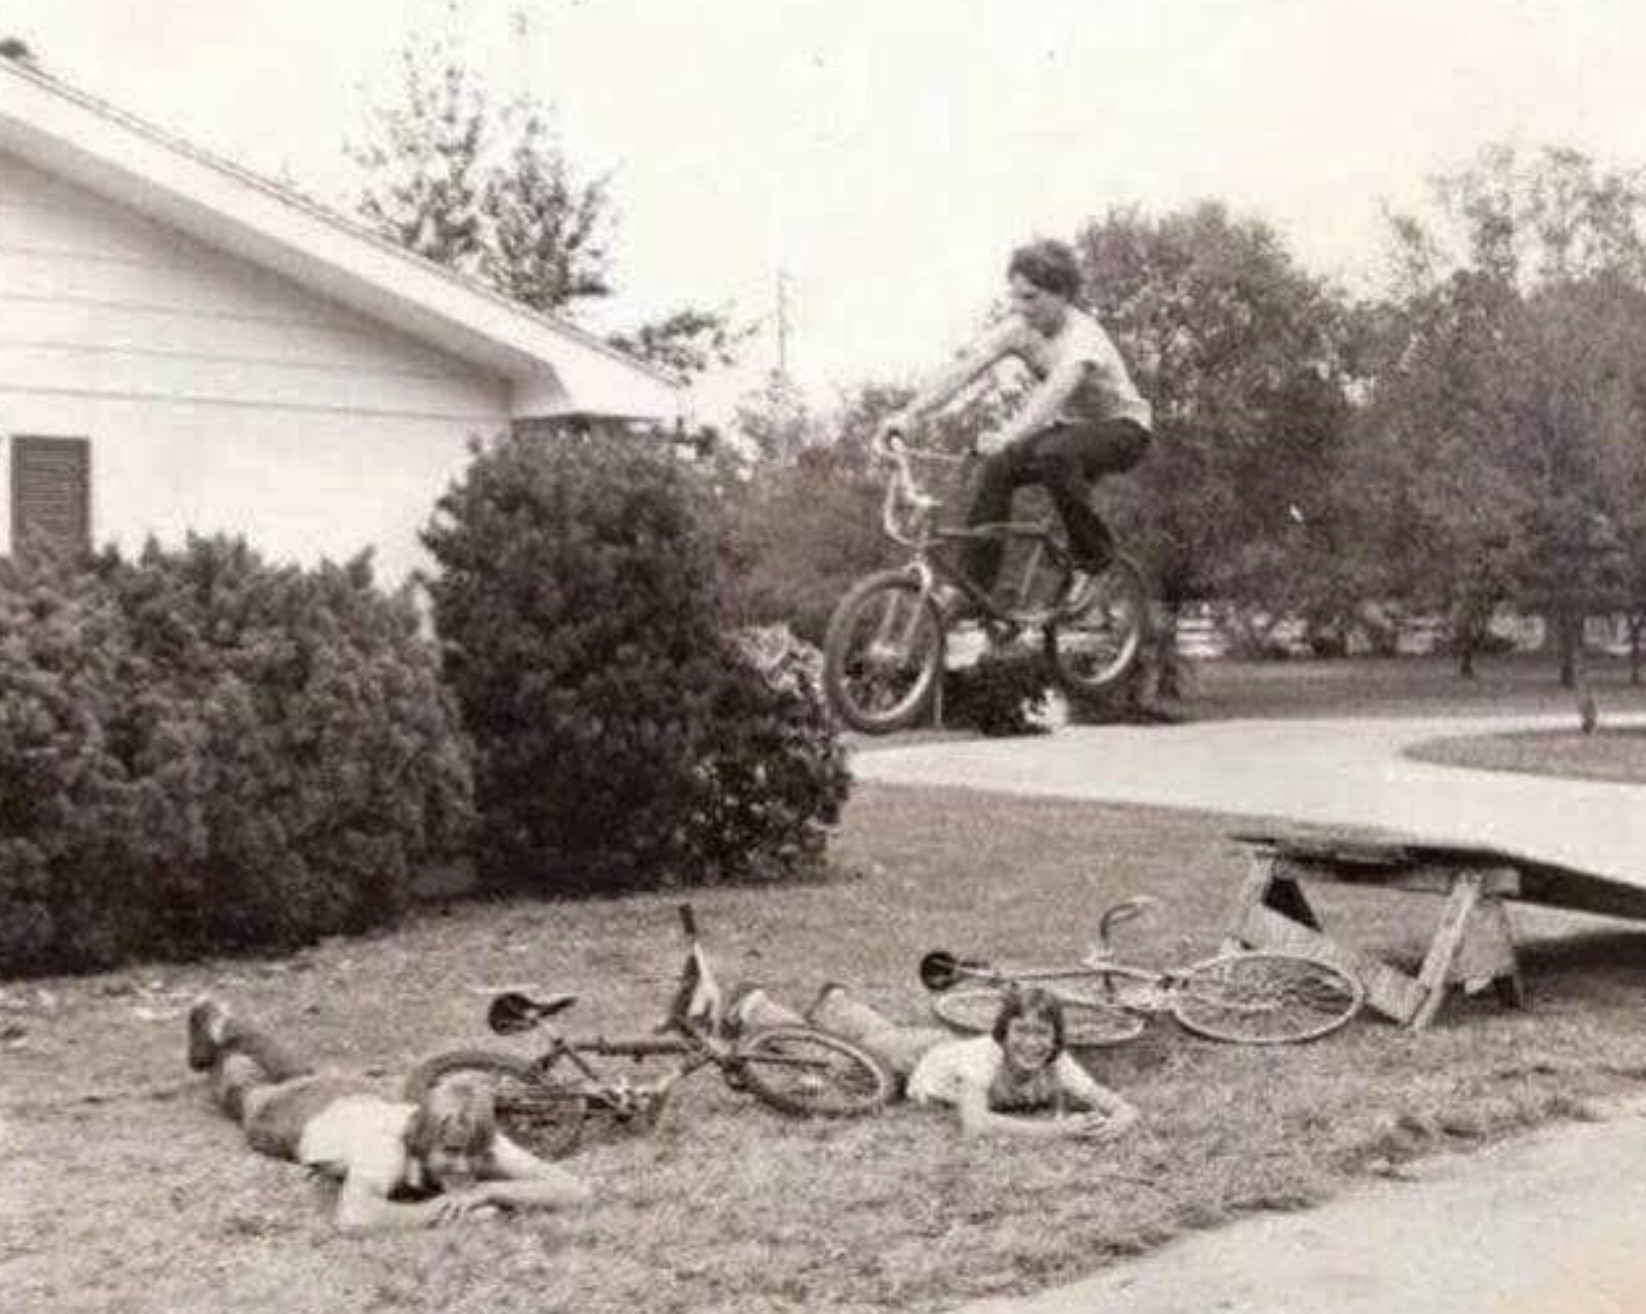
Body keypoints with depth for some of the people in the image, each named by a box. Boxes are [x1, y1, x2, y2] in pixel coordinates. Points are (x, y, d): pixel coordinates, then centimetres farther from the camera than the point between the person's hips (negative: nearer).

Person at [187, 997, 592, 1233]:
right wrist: (434, 1211, -62)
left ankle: (227, 1029, 65)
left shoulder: (484, 1146, -41)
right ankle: (223, 1048, 63)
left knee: (298, 1077, 38)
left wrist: (487, 1191, -57)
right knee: (248, 1095, 33)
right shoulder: (388, 1147, -52)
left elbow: (575, 1191, -47)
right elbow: (352, 1217, -69)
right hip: (303, 1116, -4)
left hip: (361, 1103, 4)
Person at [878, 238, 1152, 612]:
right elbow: (962, 369, -23)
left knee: (1052, 454, -36)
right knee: (997, 468, -18)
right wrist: (909, 413, -37)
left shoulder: (1083, 336, -29)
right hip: (1070, 425, 7)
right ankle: (972, 588, -13)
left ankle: (1093, 556, -17)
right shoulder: (1019, 327, -11)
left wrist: (1006, 436, -62)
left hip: (1123, 427, -6)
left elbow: (1055, 391, -47)